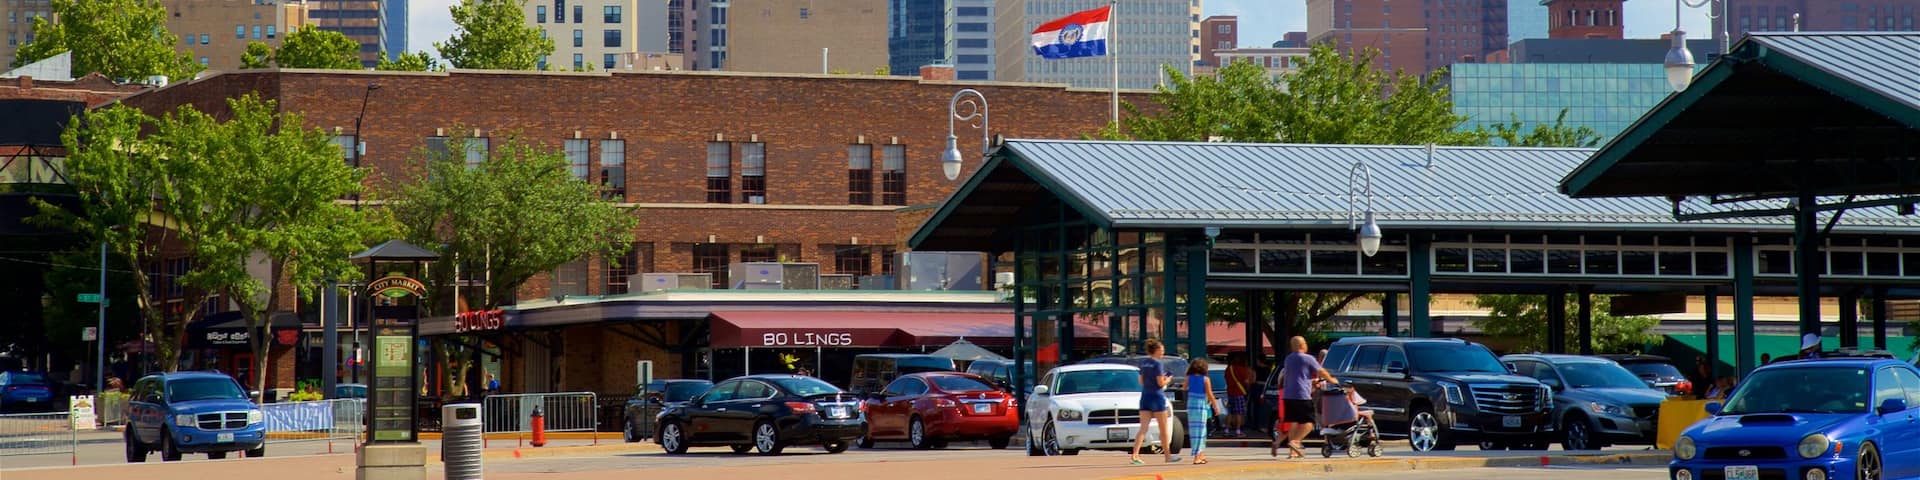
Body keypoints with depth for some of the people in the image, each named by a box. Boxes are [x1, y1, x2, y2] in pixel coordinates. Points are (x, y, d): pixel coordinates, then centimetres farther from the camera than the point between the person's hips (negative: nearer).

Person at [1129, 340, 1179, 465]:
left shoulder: (1143, 363, 9)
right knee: (1164, 429, 8)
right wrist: (1168, 379, 5)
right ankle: (1168, 456, 16)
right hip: (1157, 397, -6)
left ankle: (1135, 455, -14)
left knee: (1143, 428, 0)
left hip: (1145, 397, 6)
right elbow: (1160, 383, -16)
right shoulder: (1157, 364, -13)